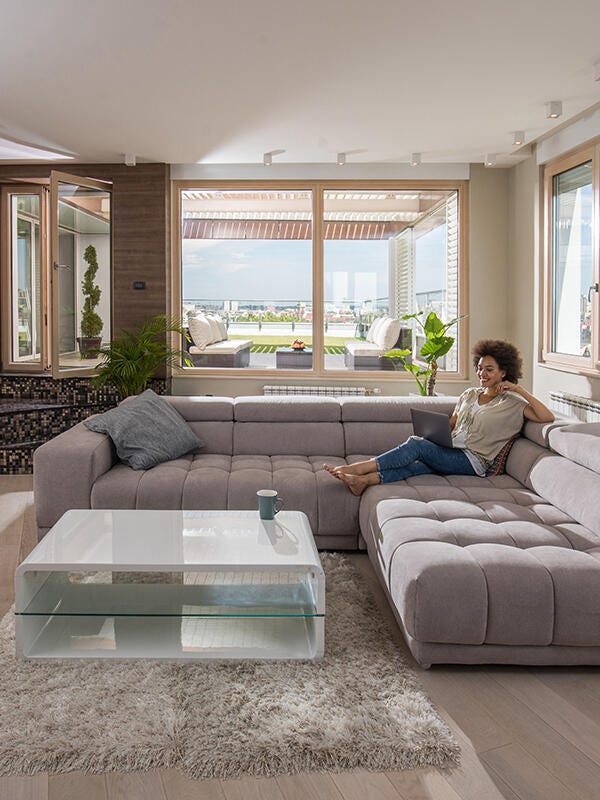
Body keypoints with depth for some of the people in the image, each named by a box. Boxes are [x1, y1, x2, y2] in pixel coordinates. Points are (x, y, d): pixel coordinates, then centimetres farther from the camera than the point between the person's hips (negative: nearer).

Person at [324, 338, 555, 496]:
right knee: (420, 465, -31)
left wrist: (521, 390, -11)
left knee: (417, 445, -28)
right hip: (449, 452, 5)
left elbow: (548, 417, -9)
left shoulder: (512, 404, 4)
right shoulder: (470, 394, 22)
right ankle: (365, 479, -52)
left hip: (473, 461, -5)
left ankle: (360, 468, -35)